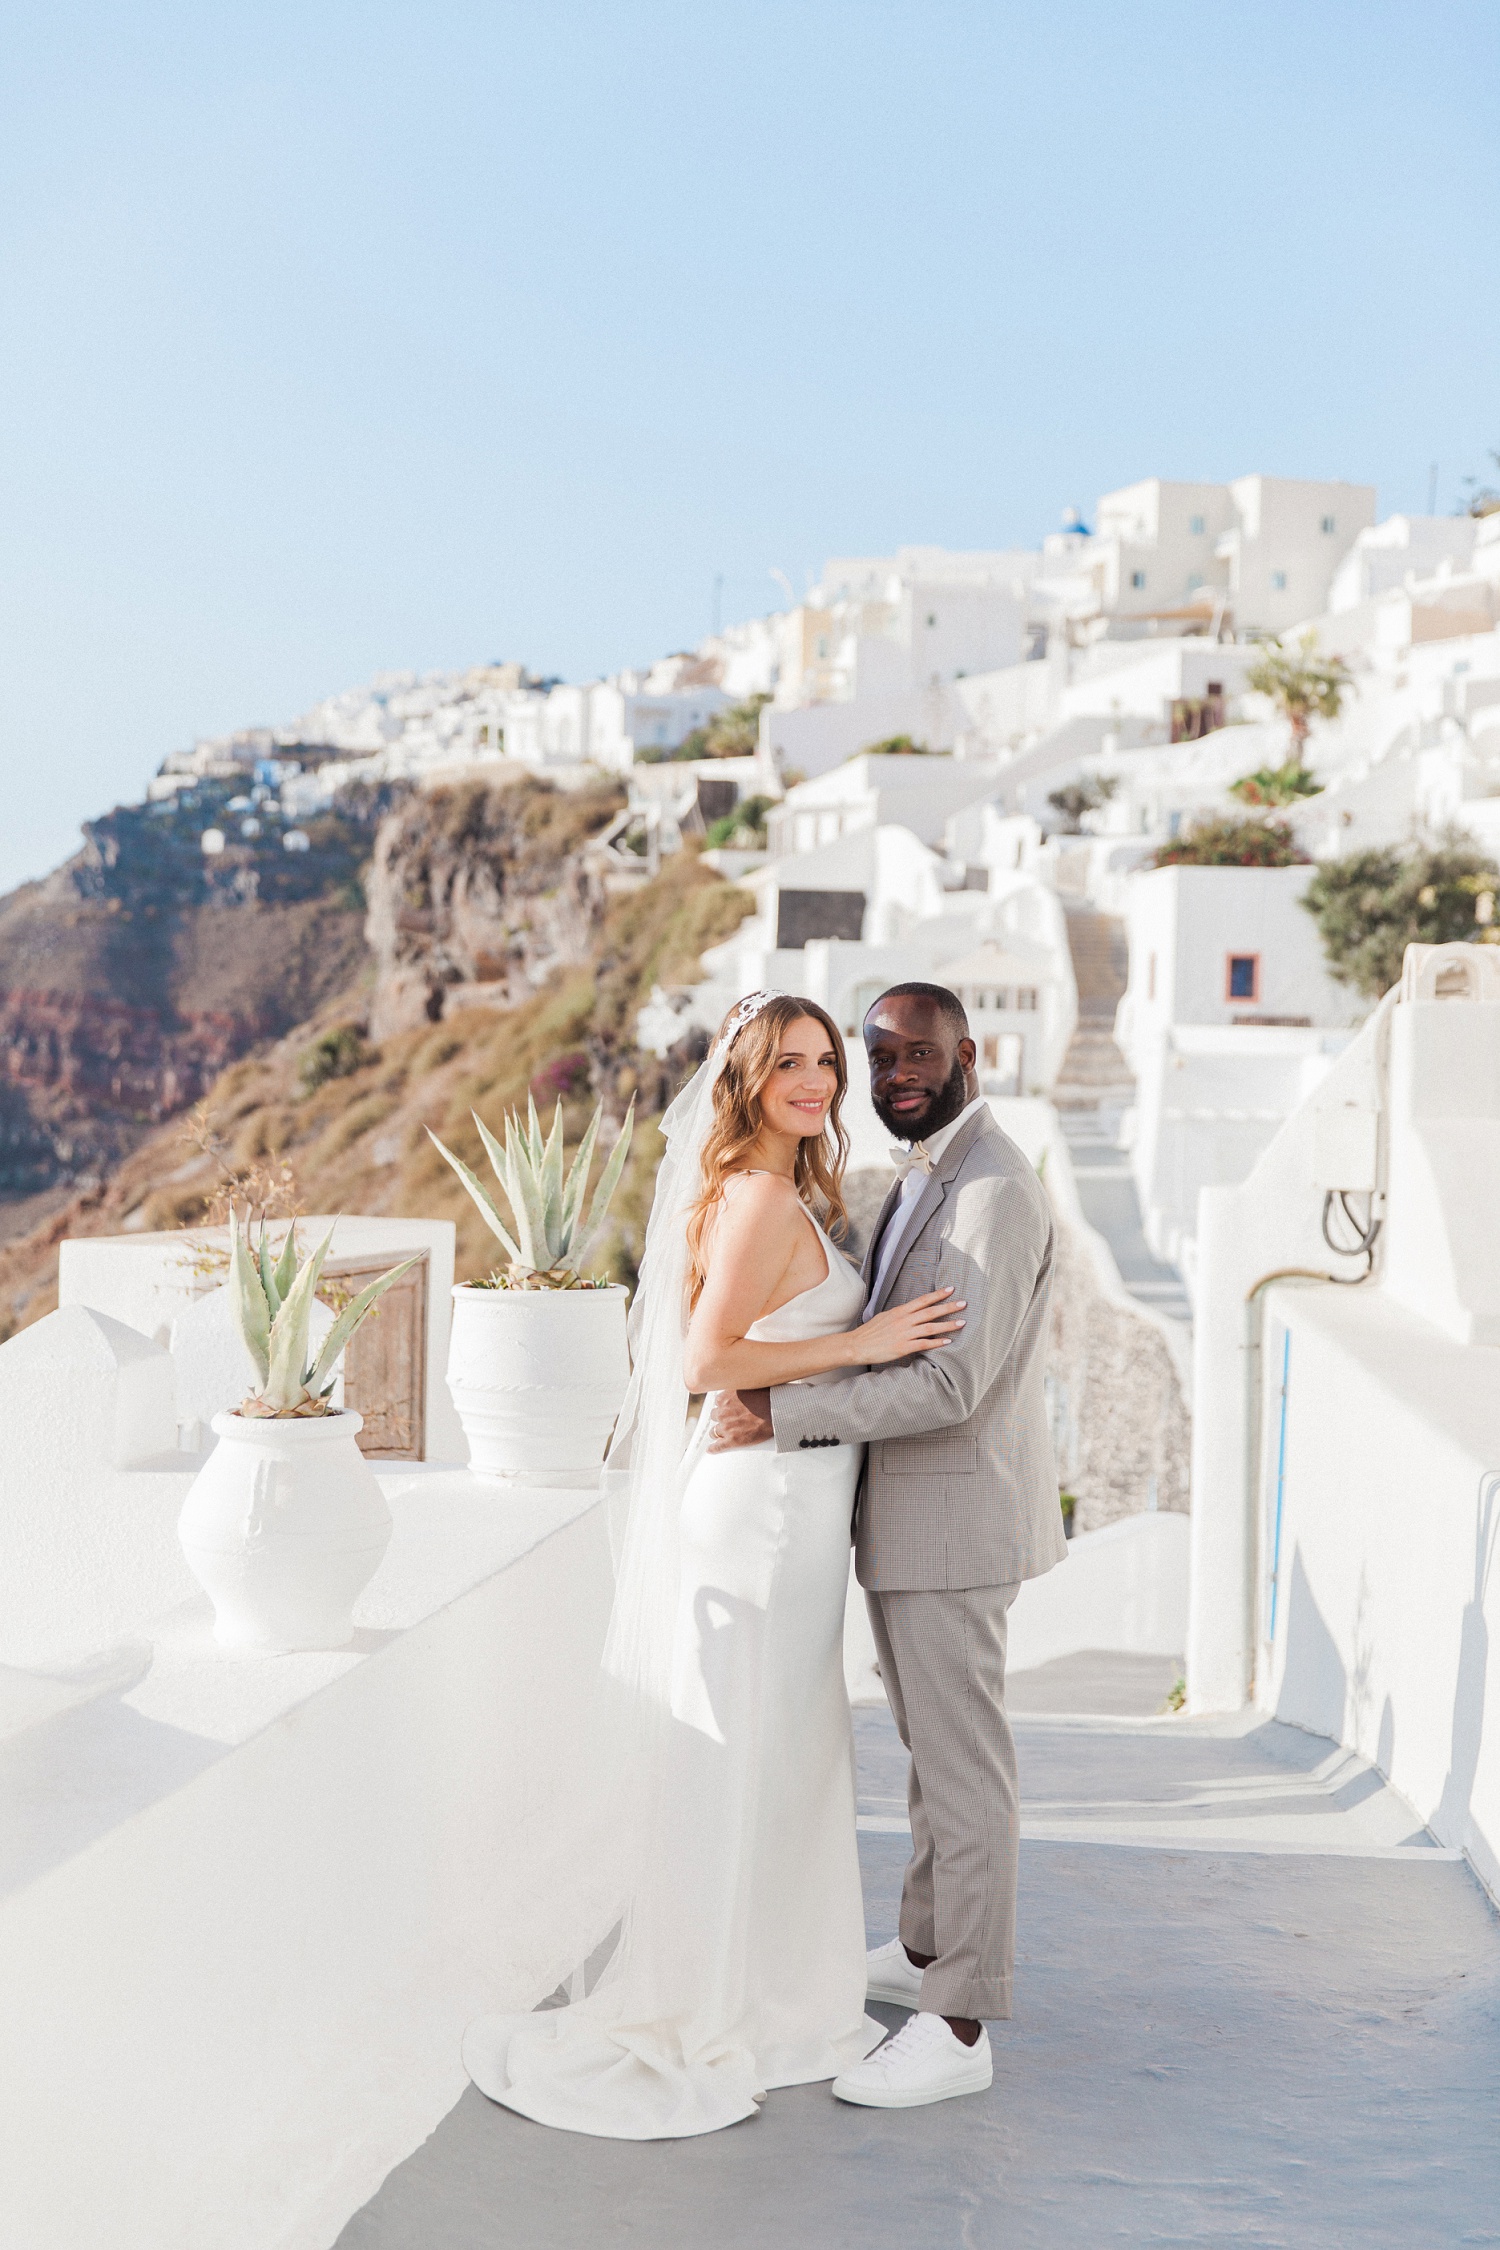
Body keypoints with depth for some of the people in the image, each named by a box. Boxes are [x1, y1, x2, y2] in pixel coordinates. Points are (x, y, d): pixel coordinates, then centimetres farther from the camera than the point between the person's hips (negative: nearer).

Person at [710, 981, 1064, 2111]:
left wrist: (785, 1412, -23)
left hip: (954, 1519, -10)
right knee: (933, 1749, 21)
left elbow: (953, 1382, -26)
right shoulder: (921, 1175, 13)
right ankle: (925, 1951, 36)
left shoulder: (995, 1190, -20)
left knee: (964, 1768, -3)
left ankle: (960, 2029, 5)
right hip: (904, 1511, 10)